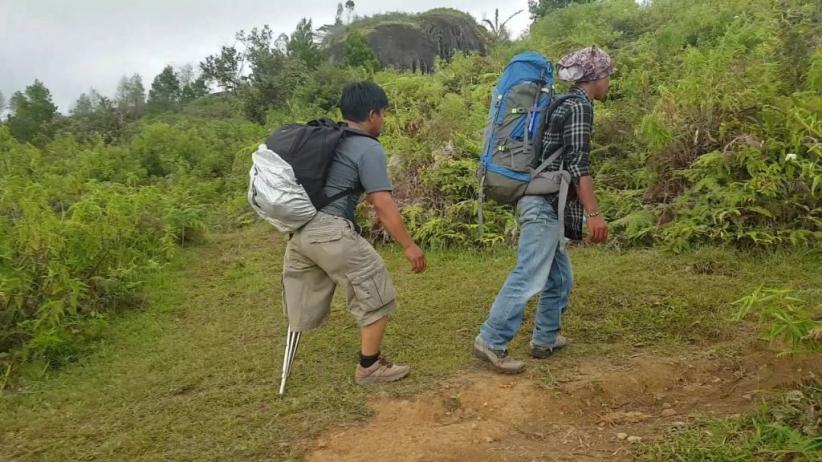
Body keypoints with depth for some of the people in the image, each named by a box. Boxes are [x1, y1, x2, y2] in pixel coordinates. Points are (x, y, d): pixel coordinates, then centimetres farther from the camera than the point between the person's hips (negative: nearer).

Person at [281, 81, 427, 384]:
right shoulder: (369, 149, -6)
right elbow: (383, 205, -12)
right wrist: (409, 246, -7)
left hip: (298, 230, 9)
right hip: (330, 232, -8)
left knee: (305, 301, 21)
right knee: (375, 297, 7)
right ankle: (369, 368, 18)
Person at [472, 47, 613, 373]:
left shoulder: (564, 103, 21)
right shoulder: (580, 105, -8)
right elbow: (577, 163, -17)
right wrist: (594, 213, -18)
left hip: (543, 202, 10)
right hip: (546, 203, -10)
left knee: (560, 278, 16)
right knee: (529, 277, -11)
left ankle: (545, 339, 24)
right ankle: (491, 342, -7)